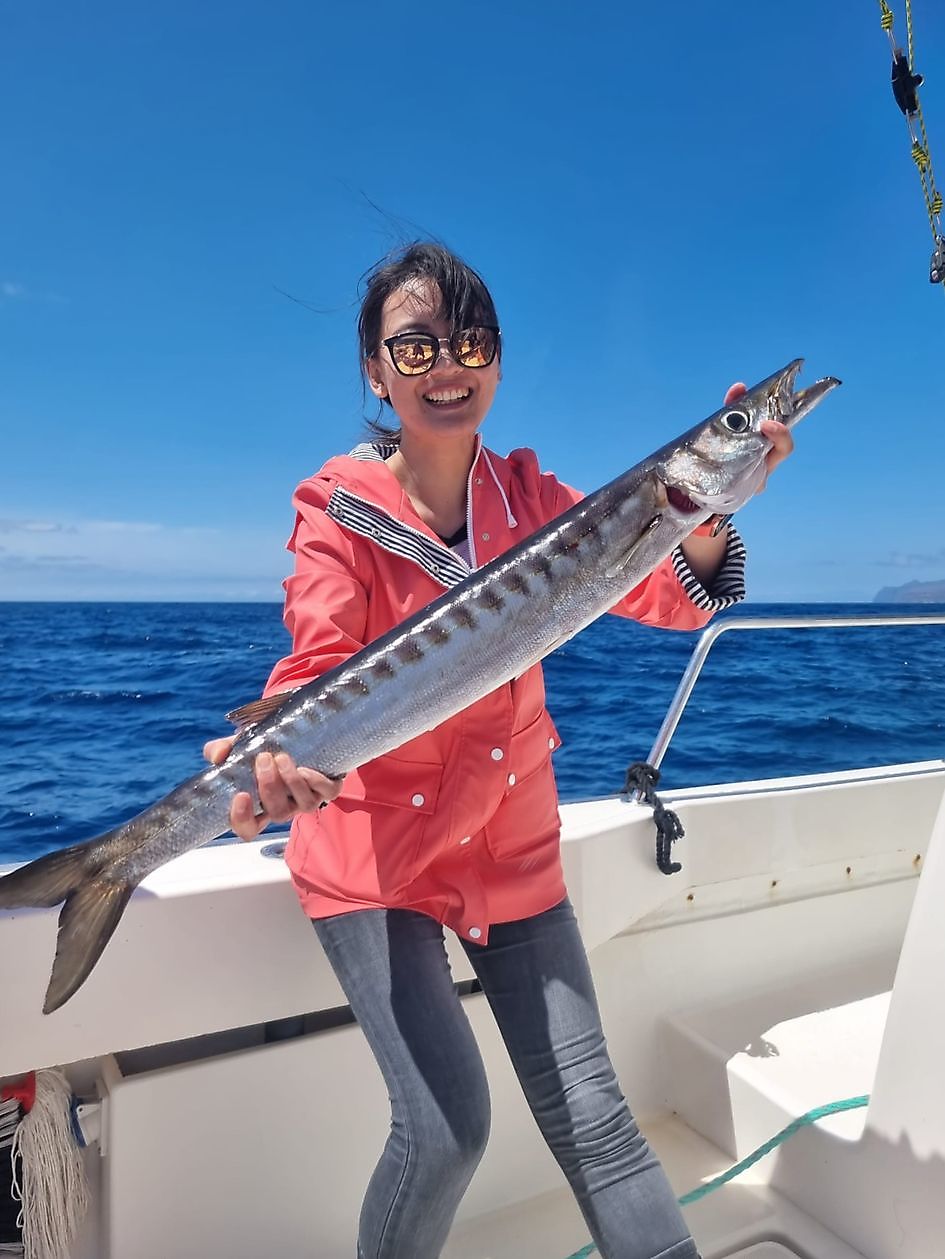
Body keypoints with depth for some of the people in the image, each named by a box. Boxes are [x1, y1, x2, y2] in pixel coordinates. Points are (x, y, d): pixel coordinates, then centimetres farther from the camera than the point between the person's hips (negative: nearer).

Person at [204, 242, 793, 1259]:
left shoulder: (526, 495, 1)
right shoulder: (340, 508, -9)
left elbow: (668, 596, -9)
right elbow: (320, 660, -22)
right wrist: (280, 749, -44)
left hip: (512, 848, 3)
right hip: (372, 852, -3)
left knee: (589, 1115, 5)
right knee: (445, 1125, -8)